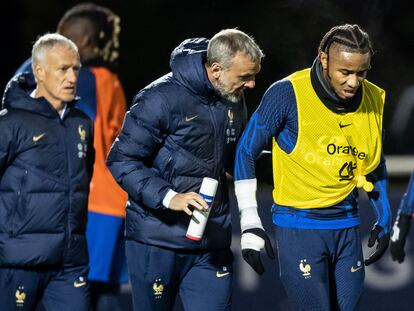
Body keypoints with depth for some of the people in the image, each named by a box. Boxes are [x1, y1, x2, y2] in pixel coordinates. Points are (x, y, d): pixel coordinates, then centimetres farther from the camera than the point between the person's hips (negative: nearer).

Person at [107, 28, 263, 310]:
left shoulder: (235, 101, 7)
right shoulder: (162, 99, -16)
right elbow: (121, 160, -15)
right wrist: (168, 197, -26)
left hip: (211, 242, 5)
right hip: (157, 241, -5)